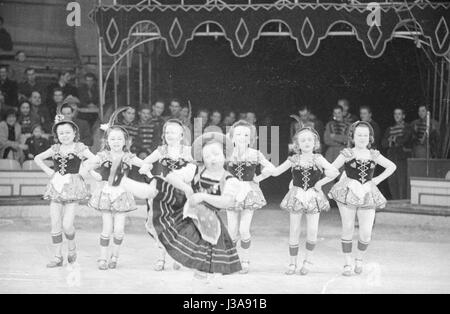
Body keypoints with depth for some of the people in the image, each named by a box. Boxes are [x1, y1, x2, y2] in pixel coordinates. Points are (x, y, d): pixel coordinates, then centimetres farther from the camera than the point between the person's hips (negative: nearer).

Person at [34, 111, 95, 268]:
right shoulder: (55, 149, 10)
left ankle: (72, 249, 19)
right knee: (55, 225, 3)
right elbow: (37, 158, 20)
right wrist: (48, 171, 10)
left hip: (72, 186, -4)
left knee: (67, 224, -10)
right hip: (57, 186, 4)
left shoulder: (80, 148, -1)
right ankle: (58, 257, 14)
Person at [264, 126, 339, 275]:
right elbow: (275, 172, 4)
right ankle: (293, 263, 16)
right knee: (294, 231, 3)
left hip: (313, 196, -1)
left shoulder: (318, 159, -2)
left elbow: (335, 172, -9)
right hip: (296, 196, 1)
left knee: (312, 231, -7)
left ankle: (308, 260, 16)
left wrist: (320, 182, -9)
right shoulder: (294, 160, 1)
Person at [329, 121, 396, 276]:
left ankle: (359, 259, 25)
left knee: (366, 233, -2)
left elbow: (392, 166, 20)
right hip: (348, 193, -2)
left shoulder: (374, 155, 9)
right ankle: (348, 264, 14)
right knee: (348, 229, 0)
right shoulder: (346, 154, 0)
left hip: (367, 195, 2)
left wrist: (378, 179, 10)